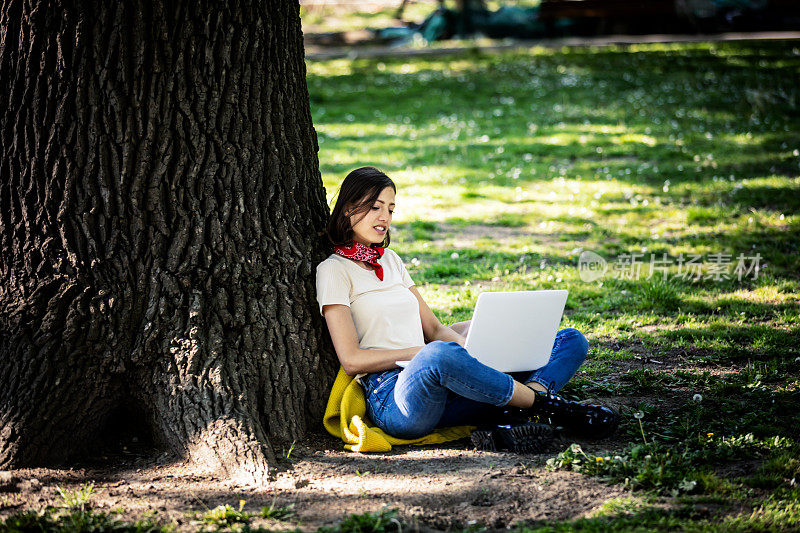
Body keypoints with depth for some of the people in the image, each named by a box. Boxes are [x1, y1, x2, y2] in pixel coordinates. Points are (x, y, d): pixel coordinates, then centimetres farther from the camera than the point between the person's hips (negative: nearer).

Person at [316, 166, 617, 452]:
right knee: (440, 354, -45)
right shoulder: (334, 270, 2)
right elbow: (352, 360, -7)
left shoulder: (390, 260, 24)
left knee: (572, 341, -3)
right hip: (391, 398, -7)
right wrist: (424, 352, -12)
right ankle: (547, 405, -24)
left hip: (442, 391, 8)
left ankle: (507, 422, -34)